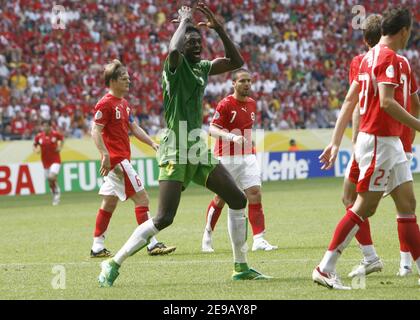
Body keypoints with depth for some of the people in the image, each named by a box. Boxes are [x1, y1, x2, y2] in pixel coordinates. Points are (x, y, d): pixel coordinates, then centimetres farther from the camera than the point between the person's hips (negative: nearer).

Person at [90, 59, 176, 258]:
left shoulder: (123, 103, 16)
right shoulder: (106, 104, -12)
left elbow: (134, 127, 22)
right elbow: (96, 131, -17)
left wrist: (152, 143, 12)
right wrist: (105, 155, -25)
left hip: (122, 158, 10)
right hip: (116, 160, -10)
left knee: (109, 203, 11)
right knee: (141, 197, -11)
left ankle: (97, 247, 14)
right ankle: (152, 244, -11)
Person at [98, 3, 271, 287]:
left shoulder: (202, 67, 13)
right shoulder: (176, 65, -10)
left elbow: (236, 61, 13)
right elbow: (174, 49, -33)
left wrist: (218, 28, 4)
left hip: (199, 149, 8)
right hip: (176, 152, -8)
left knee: (238, 200, 5)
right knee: (164, 218, -15)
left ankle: (241, 267, 14)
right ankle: (114, 264, -5)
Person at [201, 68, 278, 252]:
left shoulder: (252, 104, 9)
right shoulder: (225, 104, -11)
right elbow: (213, 129, -17)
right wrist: (232, 137, -31)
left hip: (247, 157, 5)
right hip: (227, 158, -5)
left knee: (255, 195, -9)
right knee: (221, 199, 4)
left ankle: (259, 240, -11)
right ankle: (207, 235, 24)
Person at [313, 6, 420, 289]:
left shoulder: (371, 56, 14)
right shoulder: (389, 57, -14)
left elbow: (349, 100, 14)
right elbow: (386, 101, -25)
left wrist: (336, 142, 14)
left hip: (391, 143, 10)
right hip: (378, 141, -10)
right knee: (364, 208, -6)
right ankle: (325, 269, -3)